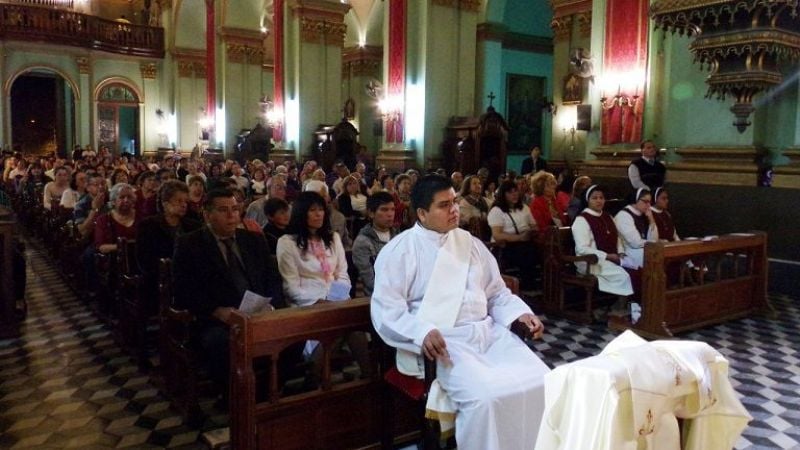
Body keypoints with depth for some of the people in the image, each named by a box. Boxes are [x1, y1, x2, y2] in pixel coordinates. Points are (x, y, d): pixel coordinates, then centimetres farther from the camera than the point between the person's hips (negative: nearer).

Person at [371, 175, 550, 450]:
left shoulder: (469, 242, 16)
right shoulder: (399, 251, -1)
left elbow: (497, 292, 22)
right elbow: (386, 310, -10)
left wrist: (521, 313, 3)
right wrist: (421, 332, -27)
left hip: (488, 332, 6)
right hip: (442, 341, -6)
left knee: (541, 382, -13)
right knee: (486, 396, -29)